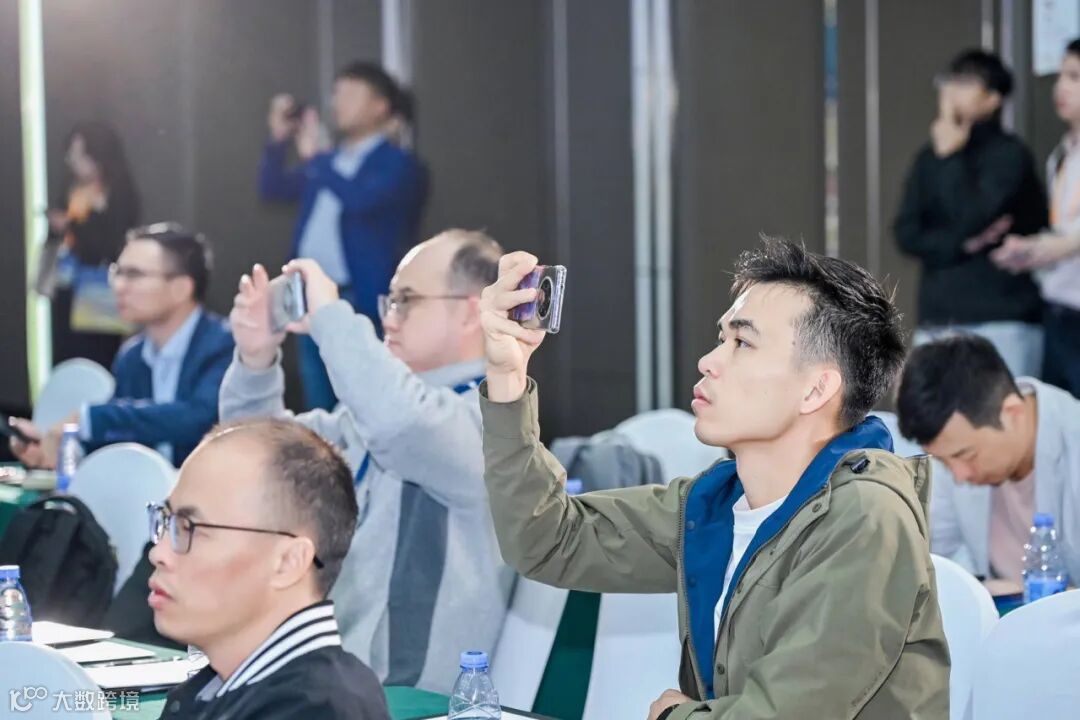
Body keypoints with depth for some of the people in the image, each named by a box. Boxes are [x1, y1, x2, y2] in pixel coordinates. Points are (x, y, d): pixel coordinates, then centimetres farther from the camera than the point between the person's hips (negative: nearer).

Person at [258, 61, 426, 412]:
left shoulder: (397, 164, -6)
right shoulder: (328, 162, 17)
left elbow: (360, 200, -23)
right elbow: (273, 188, 20)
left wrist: (314, 157, -18)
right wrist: (278, 140, 6)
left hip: (360, 302, -7)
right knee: (319, 406, 11)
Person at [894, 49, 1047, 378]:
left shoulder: (1009, 154, -2)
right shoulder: (929, 158, 13)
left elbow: (971, 220, -14)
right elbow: (907, 234, 6)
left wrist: (951, 156, -7)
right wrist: (964, 245, -9)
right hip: (936, 321, 5)